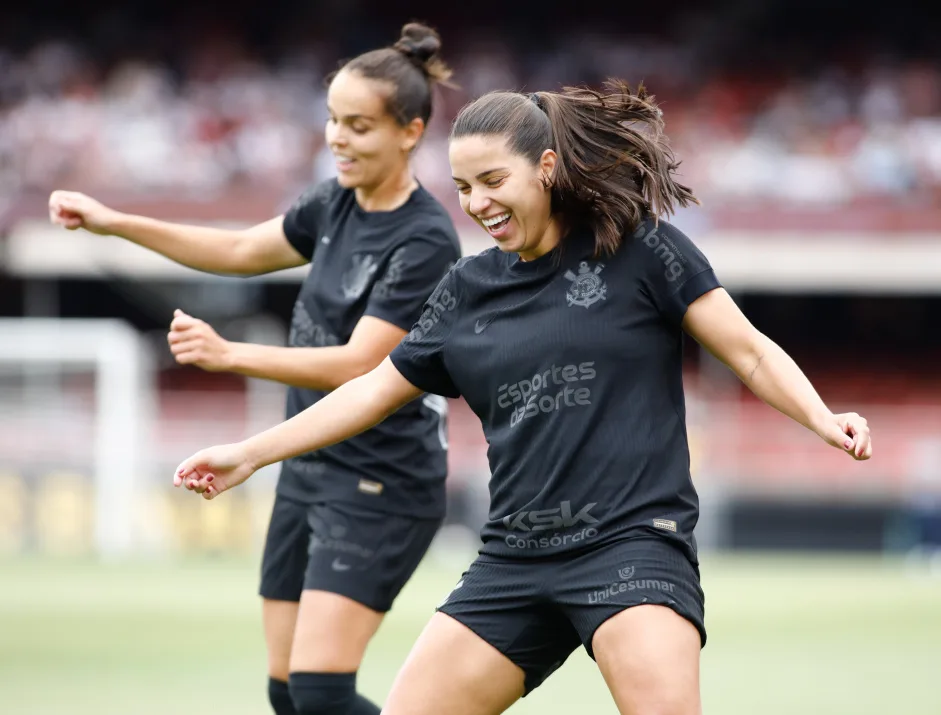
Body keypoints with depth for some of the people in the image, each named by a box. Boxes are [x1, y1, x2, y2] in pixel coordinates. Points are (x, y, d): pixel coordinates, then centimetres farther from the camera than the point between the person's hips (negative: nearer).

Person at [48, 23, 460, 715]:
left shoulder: (426, 241, -19)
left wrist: (229, 354, -35)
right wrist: (115, 223, 16)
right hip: (309, 469, 9)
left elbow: (358, 365, -25)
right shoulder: (336, 205, 6)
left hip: (381, 484, -9)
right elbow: (243, 251, 22)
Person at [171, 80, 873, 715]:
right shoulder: (468, 289, 12)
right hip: (515, 560, 6)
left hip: (632, 540, -6)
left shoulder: (642, 247, -1)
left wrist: (823, 419, -19)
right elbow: (375, 390, 22)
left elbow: (751, 353, -1)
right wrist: (249, 454, 22)